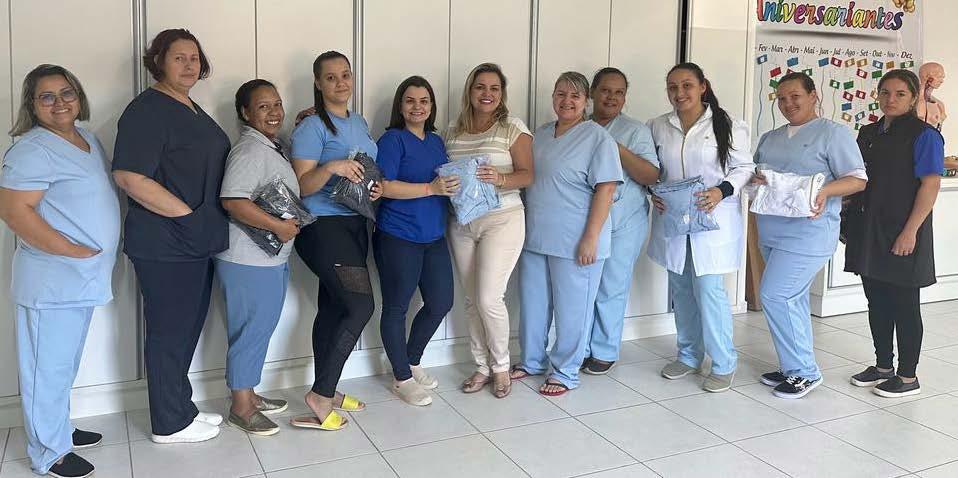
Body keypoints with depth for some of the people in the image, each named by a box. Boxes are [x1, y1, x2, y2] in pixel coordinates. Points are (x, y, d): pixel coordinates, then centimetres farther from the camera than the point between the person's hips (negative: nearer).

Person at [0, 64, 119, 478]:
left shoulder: (88, 139, 12)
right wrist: (73, 250, -22)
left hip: (81, 278, 9)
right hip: (50, 280, -9)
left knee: (65, 362, 21)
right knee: (49, 366, 3)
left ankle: (59, 429, 37)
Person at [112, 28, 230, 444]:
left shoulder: (191, 110, 16)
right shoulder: (147, 110, -13)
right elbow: (130, 176, -23)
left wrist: (207, 227, 16)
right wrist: (188, 215, -21)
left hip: (197, 242, 9)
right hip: (165, 245, -9)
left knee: (188, 327, 17)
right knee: (169, 332, 2)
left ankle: (180, 406, 32)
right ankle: (171, 424, 16)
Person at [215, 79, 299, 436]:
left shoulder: (271, 147, 13)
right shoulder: (250, 150, -18)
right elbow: (233, 201, -29)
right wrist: (279, 226, -24)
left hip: (272, 258, 10)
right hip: (249, 261, -10)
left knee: (261, 328, 18)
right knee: (251, 330, 1)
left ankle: (248, 395, 32)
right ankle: (240, 407, 14)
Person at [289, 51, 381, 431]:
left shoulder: (359, 122, 16)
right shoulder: (312, 127, -9)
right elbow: (302, 186, -13)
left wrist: (376, 189, 4)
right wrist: (331, 168, -29)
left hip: (354, 224, 8)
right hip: (322, 226, -8)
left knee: (333, 309, 11)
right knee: (361, 306, -14)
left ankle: (326, 392, 20)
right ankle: (321, 393, -5)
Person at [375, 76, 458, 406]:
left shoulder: (436, 141, 14)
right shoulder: (393, 139, -8)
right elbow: (384, 186, -19)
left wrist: (455, 184, 4)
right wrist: (431, 188, -22)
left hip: (434, 238, 8)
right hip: (398, 238, -7)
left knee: (441, 303, 12)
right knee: (396, 308, 4)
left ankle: (412, 362, 33)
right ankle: (402, 378, 19)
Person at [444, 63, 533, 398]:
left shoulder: (513, 128, -4)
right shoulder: (453, 131, 10)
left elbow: (528, 175, -8)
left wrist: (501, 178, -26)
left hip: (501, 220, -5)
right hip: (461, 223, 5)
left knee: (489, 298, -9)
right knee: (472, 300, 9)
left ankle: (501, 366, 13)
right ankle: (482, 366, 23)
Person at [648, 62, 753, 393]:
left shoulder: (727, 126, -5)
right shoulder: (658, 127, 6)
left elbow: (744, 167, 0)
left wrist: (722, 191, -16)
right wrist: (654, 192, -4)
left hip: (711, 218, -4)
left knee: (709, 290, -7)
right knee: (681, 290, 12)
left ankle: (724, 363, 9)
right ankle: (688, 356, 28)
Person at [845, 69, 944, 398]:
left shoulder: (923, 135, -8)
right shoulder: (868, 134, 12)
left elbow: (931, 185, -13)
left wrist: (910, 231, -19)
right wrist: (851, 220, 10)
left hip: (901, 234, -6)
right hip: (869, 232, 7)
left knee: (904, 306, 2)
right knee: (877, 302, 13)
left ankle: (908, 377, 13)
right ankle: (883, 366, 27)